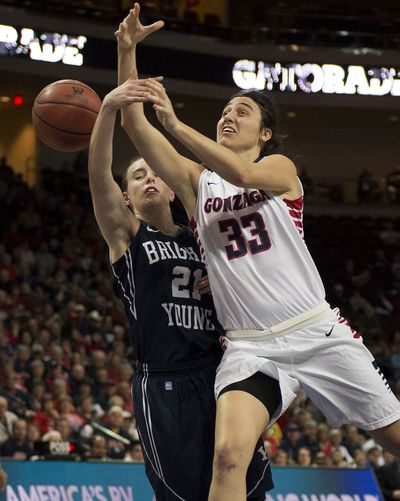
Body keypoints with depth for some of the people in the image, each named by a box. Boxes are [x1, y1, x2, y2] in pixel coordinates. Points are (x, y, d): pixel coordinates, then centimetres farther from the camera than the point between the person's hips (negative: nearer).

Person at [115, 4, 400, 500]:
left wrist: (175, 123, -27)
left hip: (316, 331, -1)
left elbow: (244, 174, -20)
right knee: (228, 454, -24)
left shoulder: (280, 167, 4)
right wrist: (126, 51, -8)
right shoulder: (196, 181, 12)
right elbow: (134, 124, 2)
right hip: (249, 347, 1)